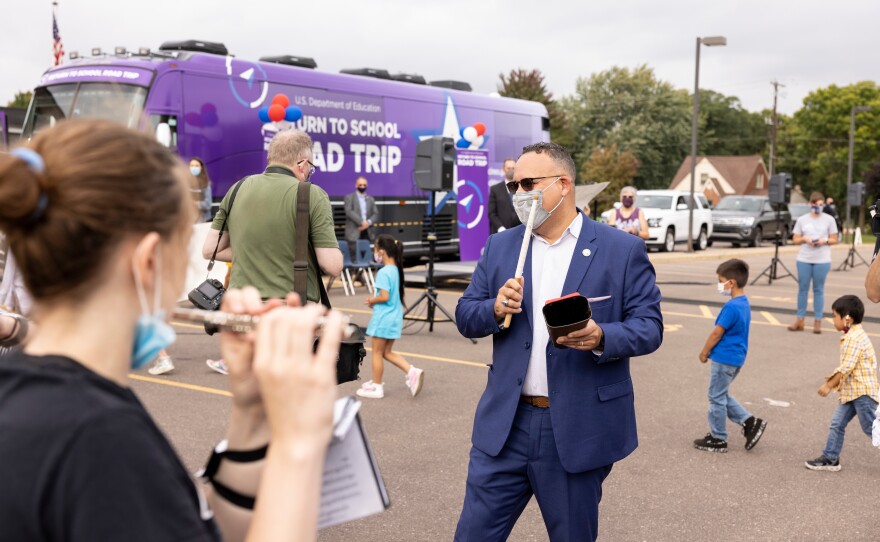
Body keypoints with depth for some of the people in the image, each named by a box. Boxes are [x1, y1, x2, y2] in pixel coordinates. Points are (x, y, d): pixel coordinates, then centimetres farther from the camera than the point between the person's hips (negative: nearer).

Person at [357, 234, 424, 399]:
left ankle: (377, 387, 14)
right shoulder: (396, 270, 8)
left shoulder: (383, 272, -19)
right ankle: (412, 371, 2)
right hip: (395, 317, 8)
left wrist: (371, 301, -7)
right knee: (387, 352, 16)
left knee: (377, 352, 5)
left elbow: (384, 296, -25)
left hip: (383, 317, -8)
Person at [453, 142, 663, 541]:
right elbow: (465, 316, 8)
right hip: (505, 425, 3)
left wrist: (600, 337, -25)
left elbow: (649, 326, -5)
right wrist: (496, 309, -14)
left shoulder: (623, 250, -4)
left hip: (579, 429, -3)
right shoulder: (499, 247, 8)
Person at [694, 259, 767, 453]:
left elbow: (717, 333, -18)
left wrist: (704, 352, -4)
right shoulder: (744, 304, 8)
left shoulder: (731, 307, -22)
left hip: (724, 358, -9)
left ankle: (718, 439, 14)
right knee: (722, 395, 21)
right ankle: (750, 422, 17)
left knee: (717, 398, 4)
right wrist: (710, 351, 18)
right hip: (736, 358, 9)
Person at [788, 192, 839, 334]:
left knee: (818, 290, 2)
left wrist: (825, 241, -14)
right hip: (804, 259, 1)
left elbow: (834, 240, 5)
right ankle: (800, 320, 10)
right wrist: (804, 239, -11)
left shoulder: (829, 220, 3)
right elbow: (795, 240, 8)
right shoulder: (802, 220, 6)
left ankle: (817, 321, 7)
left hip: (822, 260, -1)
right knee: (802, 288, 3)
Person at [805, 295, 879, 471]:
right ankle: (830, 459, 15)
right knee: (837, 423, 9)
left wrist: (829, 385, -14)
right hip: (851, 391, 10)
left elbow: (847, 367, -21)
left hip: (862, 392, -10)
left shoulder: (854, 338, -19)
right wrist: (834, 379, 17)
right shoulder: (854, 336, 14)